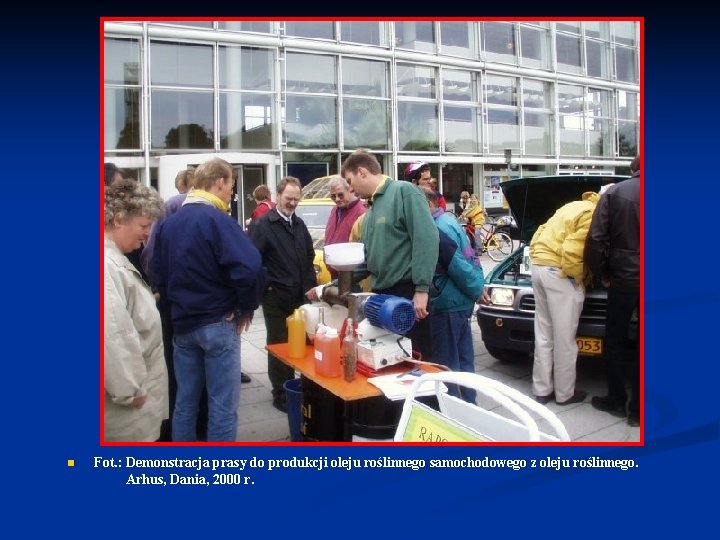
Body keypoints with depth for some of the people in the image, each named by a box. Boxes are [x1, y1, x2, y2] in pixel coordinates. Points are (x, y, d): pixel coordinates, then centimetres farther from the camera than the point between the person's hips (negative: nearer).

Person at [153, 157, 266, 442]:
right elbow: (248, 268, -27)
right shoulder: (217, 220, -15)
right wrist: (247, 307, -11)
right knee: (223, 405, 3)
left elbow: (158, 272, 15)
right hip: (217, 323, -7)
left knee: (185, 401, 16)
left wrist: (177, 304, 16)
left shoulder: (168, 223, 8)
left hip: (182, 323, 7)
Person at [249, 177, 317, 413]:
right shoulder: (263, 224, -8)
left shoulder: (299, 224, 13)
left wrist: (310, 285, 9)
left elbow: (309, 257, 18)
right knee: (279, 345, 4)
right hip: (276, 297, -6)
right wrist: (266, 285, -16)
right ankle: (280, 394, 16)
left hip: (299, 296, 6)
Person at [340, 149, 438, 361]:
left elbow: (427, 238, -18)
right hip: (382, 294, 9)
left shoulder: (404, 192, -8)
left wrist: (421, 289, -22)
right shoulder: (372, 209, 19)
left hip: (407, 293, -9)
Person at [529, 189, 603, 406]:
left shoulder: (575, 206, 19)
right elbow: (572, 252, -21)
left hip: (539, 266, 9)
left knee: (543, 335, 13)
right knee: (564, 339, 3)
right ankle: (564, 394, 14)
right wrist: (579, 279, -7)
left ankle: (541, 390, 20)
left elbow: (541, 234, 23)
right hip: (559, 273, -9)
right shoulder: (593, 214, -12)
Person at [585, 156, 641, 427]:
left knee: (615, 340, 15)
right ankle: (637, 409, 13)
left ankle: (616, 400, 22)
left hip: (623, 278, 0)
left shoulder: (614, 192, -1)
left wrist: (602, 274, 4)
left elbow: (596, 240, -7)